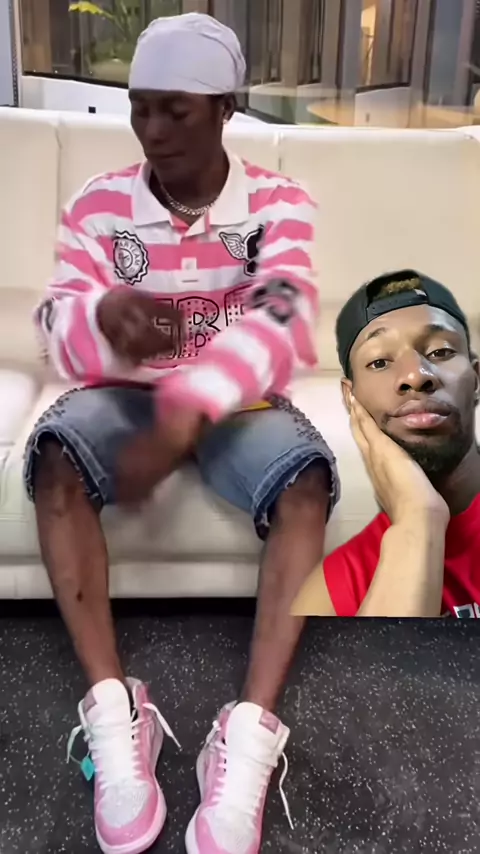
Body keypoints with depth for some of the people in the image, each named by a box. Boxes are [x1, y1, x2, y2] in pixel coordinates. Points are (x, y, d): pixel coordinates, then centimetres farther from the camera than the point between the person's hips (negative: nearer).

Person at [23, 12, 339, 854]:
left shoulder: (278, 203, -5)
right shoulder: (97, 205, -1)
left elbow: (279, 319, -23)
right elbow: (58, 324, -10)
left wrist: (182, 418, -39)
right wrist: (104, 318, -37)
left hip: (236, 400, 0)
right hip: (124, 392, 1)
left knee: (307, 476, -31)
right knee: (56, 455, -31)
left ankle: (249, 736, -33)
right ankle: (114, 710, -30)